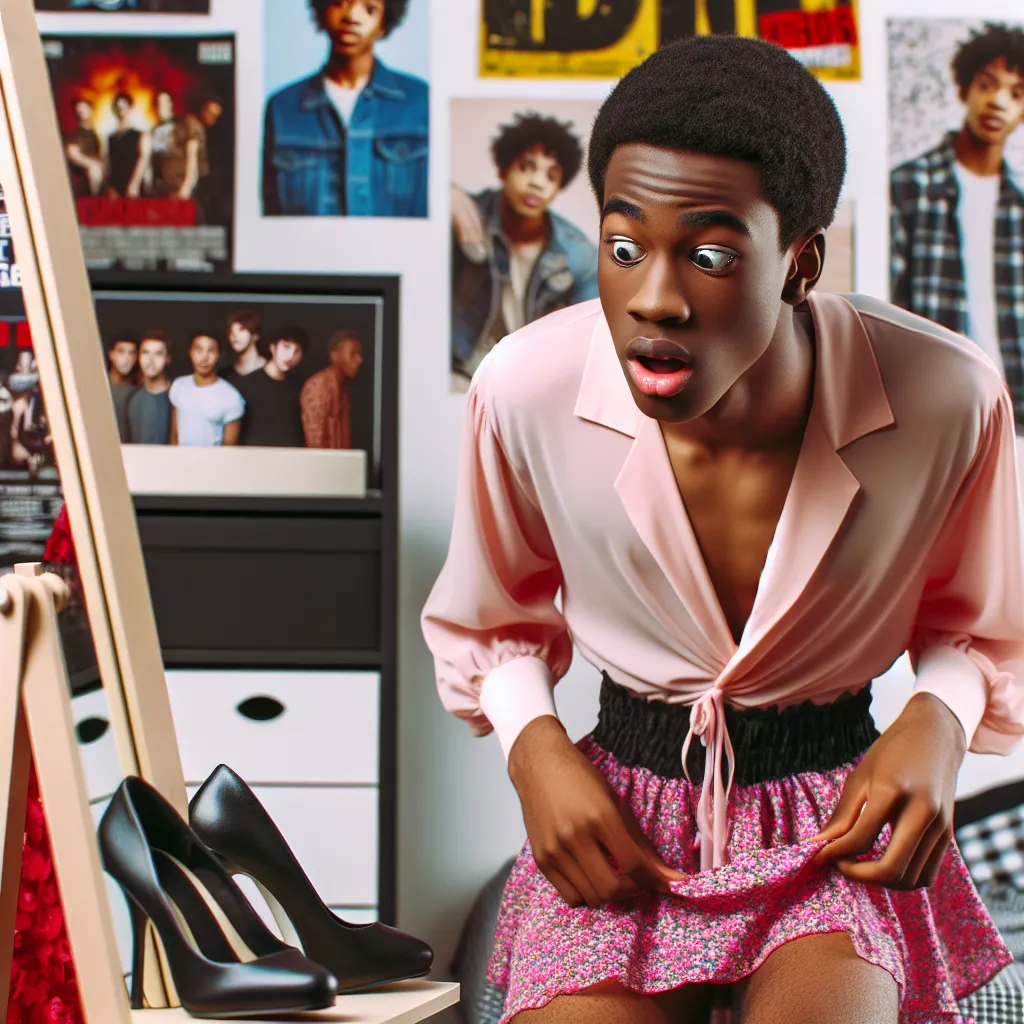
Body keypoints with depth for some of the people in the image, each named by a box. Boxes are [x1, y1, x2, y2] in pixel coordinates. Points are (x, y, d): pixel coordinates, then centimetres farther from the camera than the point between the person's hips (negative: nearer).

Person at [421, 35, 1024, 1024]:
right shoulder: (525, 389, -13)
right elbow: (490, 622, 9)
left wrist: (939, 719, -13)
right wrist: (533, 746, -8)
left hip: (838, 822, -1)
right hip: (624, 812, 1)